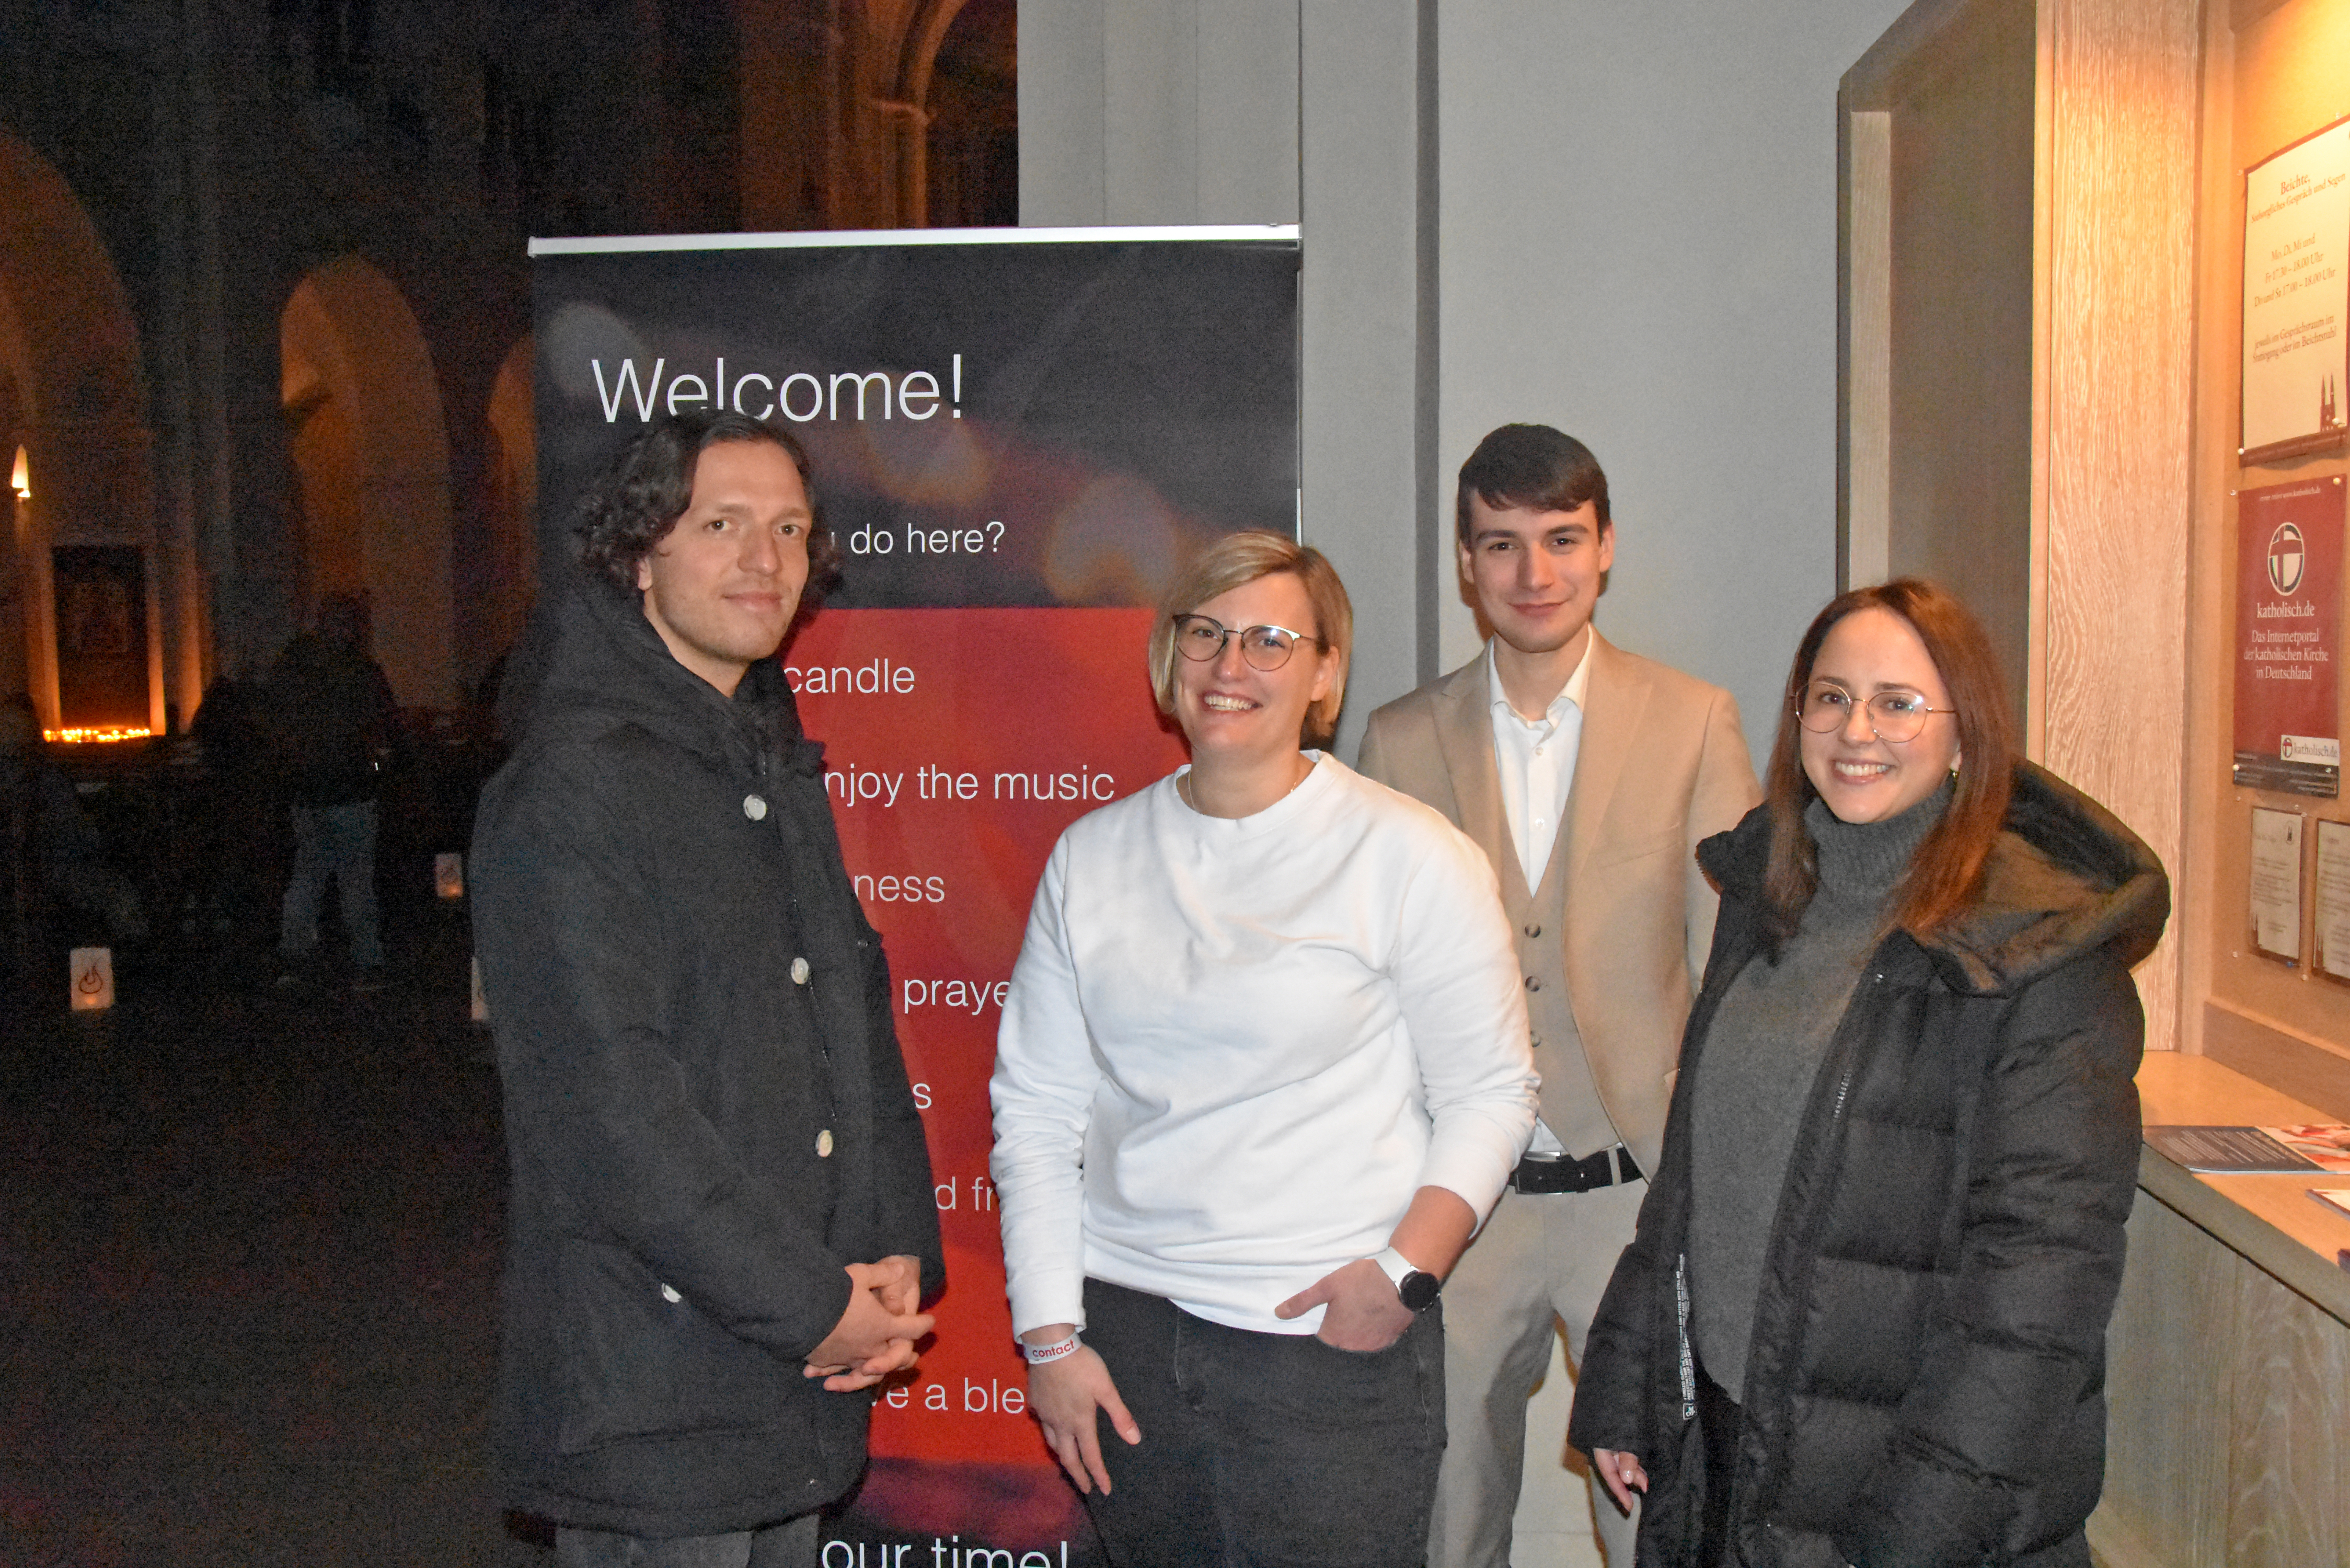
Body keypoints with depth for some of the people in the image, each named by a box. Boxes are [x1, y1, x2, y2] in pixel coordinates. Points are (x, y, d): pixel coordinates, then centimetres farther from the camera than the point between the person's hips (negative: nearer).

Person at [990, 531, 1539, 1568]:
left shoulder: (1406, 854, -4)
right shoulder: (1092, 858, 6)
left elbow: (1490, 1094, -2)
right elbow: (1035, 1110, 8)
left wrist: (1406, 1271, -14)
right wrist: (1049, 1336, 3)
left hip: (1333, 1342, -3)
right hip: (1126, 1330, 3)